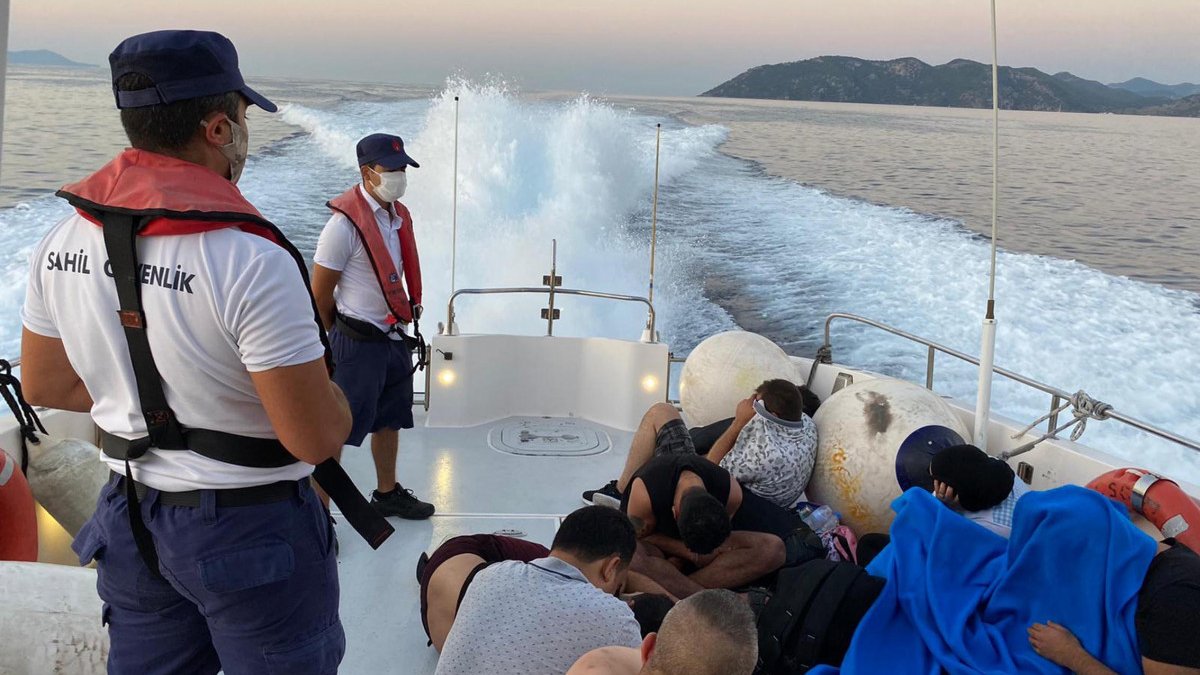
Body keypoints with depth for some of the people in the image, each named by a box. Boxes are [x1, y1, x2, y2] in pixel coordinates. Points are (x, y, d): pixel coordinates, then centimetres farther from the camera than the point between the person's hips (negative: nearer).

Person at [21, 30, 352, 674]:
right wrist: (324, 384, -3)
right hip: (249, 531, -6)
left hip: (131, 519, 6)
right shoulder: (252, 261, -26)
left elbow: (45, 387, 10)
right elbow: (317, 440, -24)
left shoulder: (62, 243, -4)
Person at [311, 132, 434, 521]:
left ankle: (387, 494, 37)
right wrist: (340, 336, -1)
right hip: (357, 343, -8)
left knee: (389, 422, 20)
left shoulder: (399, 216, 8)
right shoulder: (346, 222, -18)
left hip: (395, 337, 8)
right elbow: (320, 290, -13)